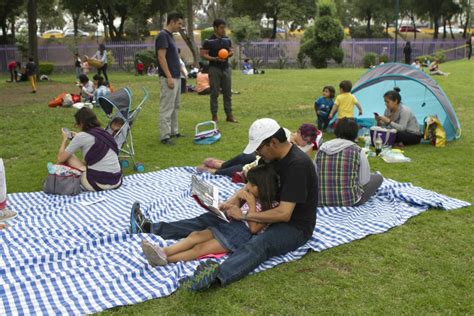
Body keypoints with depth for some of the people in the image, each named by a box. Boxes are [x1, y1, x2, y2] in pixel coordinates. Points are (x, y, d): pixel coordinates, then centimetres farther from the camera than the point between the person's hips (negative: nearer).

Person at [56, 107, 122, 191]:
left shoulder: (82, 136, -8)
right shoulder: (104, 133, 10)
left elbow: (60, 158, -1)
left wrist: (65, 139, 14)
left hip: (98, 184, -7)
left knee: (68, 157, 11)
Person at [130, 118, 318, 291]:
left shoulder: (297, 164, -27)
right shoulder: (271, 156, 1)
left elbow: (284, 214, -30)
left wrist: (243, 215, -24)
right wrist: (231, 203, -9)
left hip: (294, 226, -8)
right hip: (271, 215, 8)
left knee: (258, 244, -41)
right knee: (214, 218, 0)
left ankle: (216, 276, -67)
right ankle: (150, 228, 0)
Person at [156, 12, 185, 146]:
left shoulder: (170, 36, 15)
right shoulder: (163, 35, -14)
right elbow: (161, 57, -20)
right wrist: (169, 77, -23)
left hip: (176, 77, 10)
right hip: (169, 78, -10)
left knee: (174, 107, 15)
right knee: (166, 108, -7)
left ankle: (173, 131, 23)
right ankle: (164, 136, -3)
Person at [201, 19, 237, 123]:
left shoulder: (227, 40, 7)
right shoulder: (208, 41, -8)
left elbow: (231, 51, 16)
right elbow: (203, 54, -9)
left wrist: (230, 53, -9)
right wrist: (215, 58, -21)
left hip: (226, 68, 5)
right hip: (214, 69, -5)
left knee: (228, 92, 6)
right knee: (214, 93, 0)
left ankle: (229, 115, 12)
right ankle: (214, 116, 8)